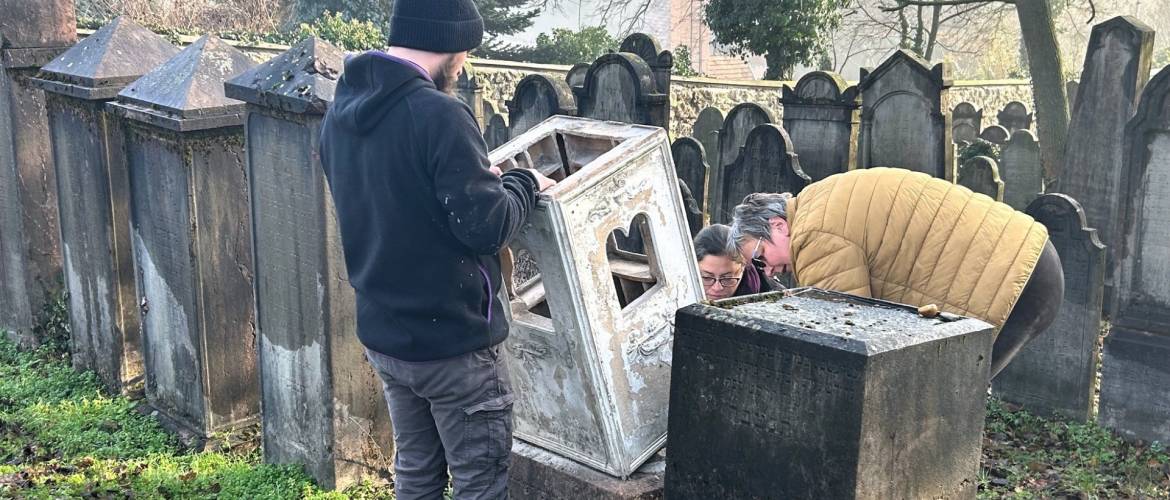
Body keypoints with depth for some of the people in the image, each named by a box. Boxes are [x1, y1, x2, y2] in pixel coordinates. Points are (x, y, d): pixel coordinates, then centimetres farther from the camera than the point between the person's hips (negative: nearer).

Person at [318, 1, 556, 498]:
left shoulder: (340, 111, 4)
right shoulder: (438, 114, -22)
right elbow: (487, 226, -22)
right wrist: (524, 183, -4)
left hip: (381, 332, 8)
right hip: (451, 339, -8)